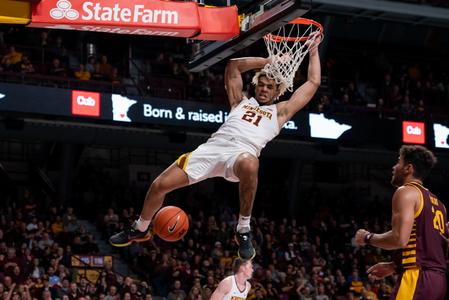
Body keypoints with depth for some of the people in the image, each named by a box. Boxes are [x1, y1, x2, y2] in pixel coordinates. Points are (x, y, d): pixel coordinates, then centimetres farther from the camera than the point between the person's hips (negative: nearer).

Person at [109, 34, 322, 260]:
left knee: (249, 165, -45)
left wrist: (313, 52, 32)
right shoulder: (240, 102, 31)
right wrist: (269, 61, 35)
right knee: (159, 185, -2)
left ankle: (243, 230, -28)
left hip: (243, 152, -4)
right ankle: (140, 230, 26)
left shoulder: (280, 112, 25)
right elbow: (234, 65, 33)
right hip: (213, 147, 4)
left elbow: (313, 83, 27)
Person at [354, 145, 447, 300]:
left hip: (417, 278, -9)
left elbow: (400, 239, -17)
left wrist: (368, 238, 0)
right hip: (439, 279, 9)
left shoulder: (406, 192, -5)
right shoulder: (436, 202, 24)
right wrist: (393, 266, 29)